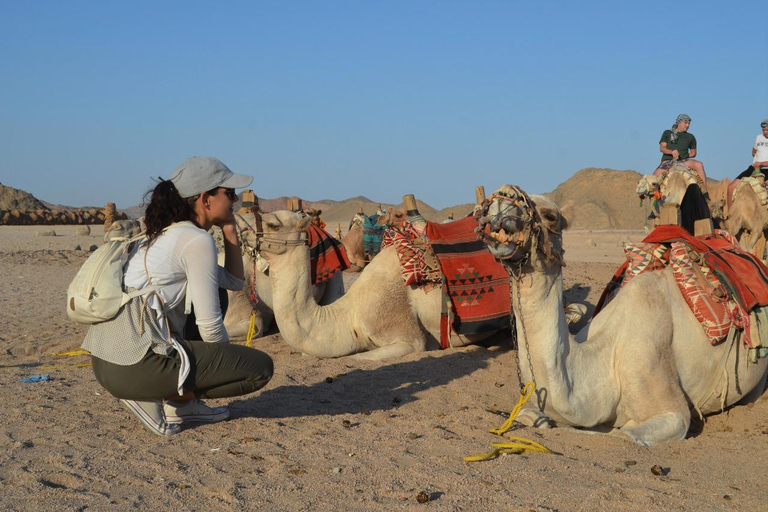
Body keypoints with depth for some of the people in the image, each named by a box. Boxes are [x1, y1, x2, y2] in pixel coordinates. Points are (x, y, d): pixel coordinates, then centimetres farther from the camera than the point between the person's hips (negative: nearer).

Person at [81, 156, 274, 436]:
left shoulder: (165, 234, 19)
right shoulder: (197, 241, -10)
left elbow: (235, 281, 24)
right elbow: (210, 326, -10)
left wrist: (230, 232, 13)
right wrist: (226, 364, 9)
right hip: (134, 368, -9)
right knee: (260, 367, -3)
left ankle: (182, 402, 18)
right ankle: (161, 398, -2)